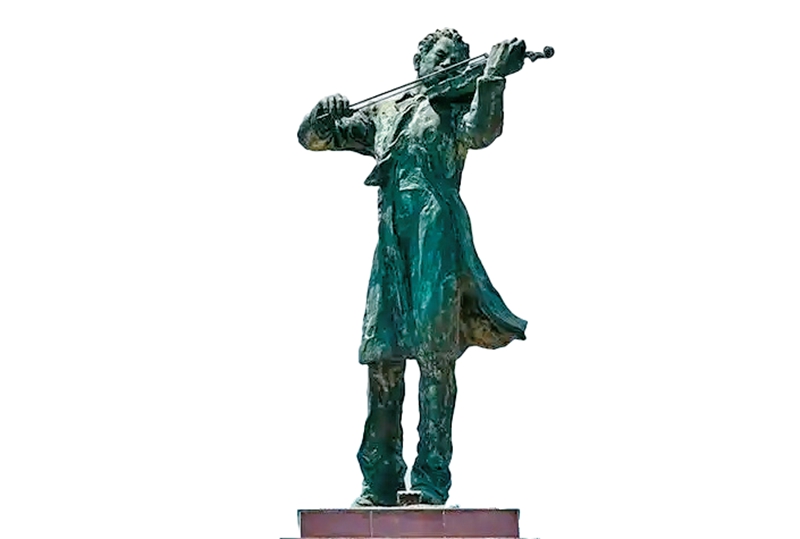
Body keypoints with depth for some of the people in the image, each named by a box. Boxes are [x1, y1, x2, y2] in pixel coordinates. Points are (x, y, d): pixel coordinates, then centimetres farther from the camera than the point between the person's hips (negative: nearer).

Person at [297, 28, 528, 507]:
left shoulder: (457, 110, 14)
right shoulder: (382, 114, 24)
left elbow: (481, 132, -9)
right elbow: (313, 139, 24)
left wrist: (493, 77, -21)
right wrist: (323, 116, 2)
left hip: (437, 235, -3)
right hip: (392, 239, 4)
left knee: (435, 353, -10)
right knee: (382, 356, -1)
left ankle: (432, 479, -10)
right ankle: (381, 478, 6)